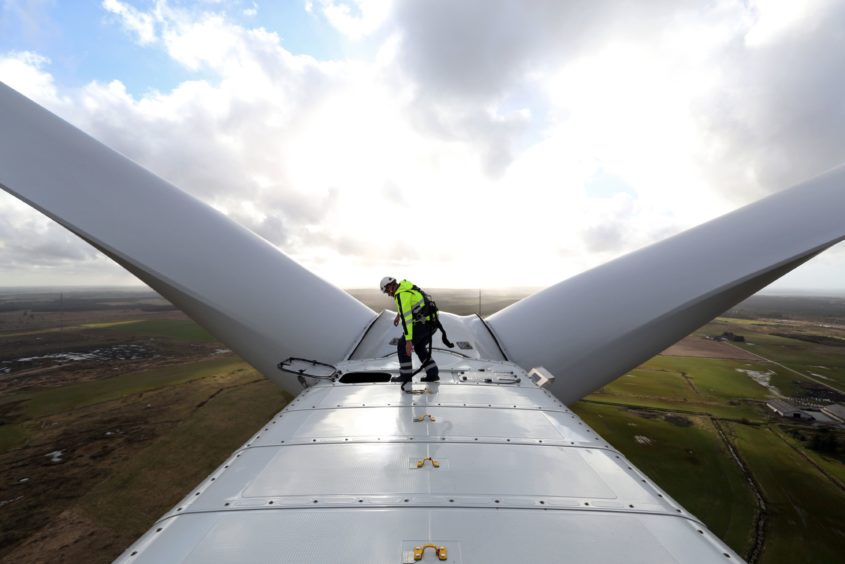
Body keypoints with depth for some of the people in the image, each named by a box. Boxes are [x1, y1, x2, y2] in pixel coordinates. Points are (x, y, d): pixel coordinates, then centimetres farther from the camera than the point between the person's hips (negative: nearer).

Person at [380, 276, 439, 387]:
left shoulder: (401, 294, -18)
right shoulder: (405, 285, 14)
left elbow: (406, 318, -26)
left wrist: (408, 341, -27)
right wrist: (398, 315, 48)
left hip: (422, 324, -9)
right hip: (430, 321, 10)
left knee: (402, 345, 5)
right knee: (420, 348, 21)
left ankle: (406, 375, 13)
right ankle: (433, 374, 16)